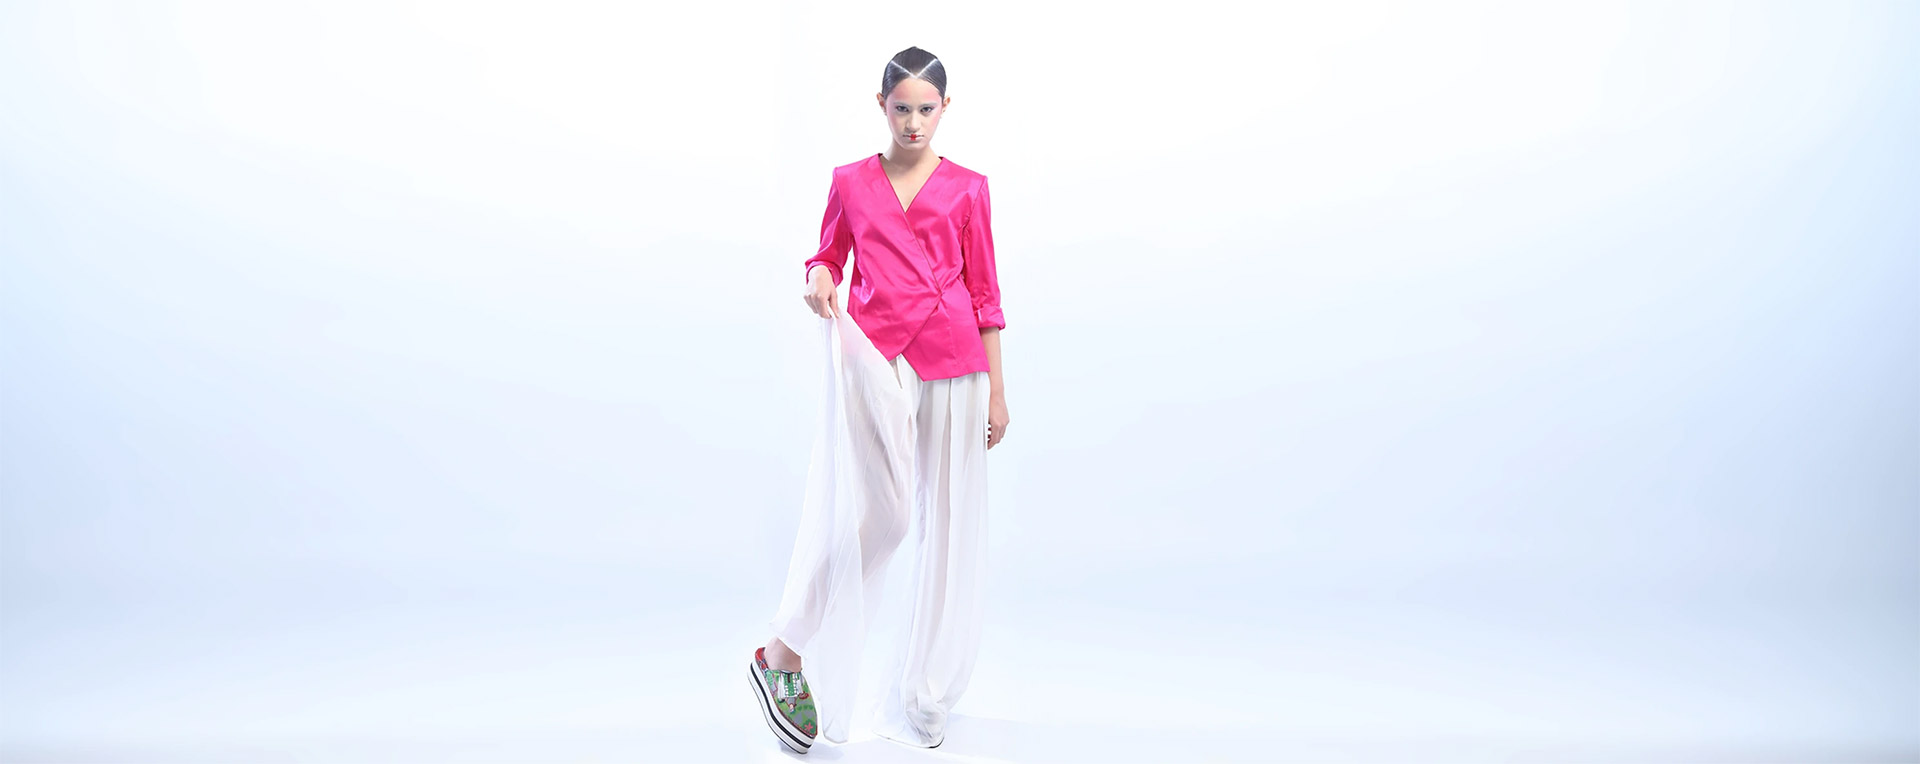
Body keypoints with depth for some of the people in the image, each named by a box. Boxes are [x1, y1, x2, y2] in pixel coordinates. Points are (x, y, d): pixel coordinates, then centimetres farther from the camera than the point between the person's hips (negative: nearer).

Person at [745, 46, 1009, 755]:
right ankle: (782, 655, 1)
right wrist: (819, 280, -5)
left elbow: (984, 292, 9)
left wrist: (997, 392, 6)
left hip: (950, 363, 1)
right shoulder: (850, 182, 10)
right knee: (869, 510, -13)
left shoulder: (967, 187, 8)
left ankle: (919, 697, 20)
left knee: (941, 521, 5)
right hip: (871, 357, -1)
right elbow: (828, 254, 20)